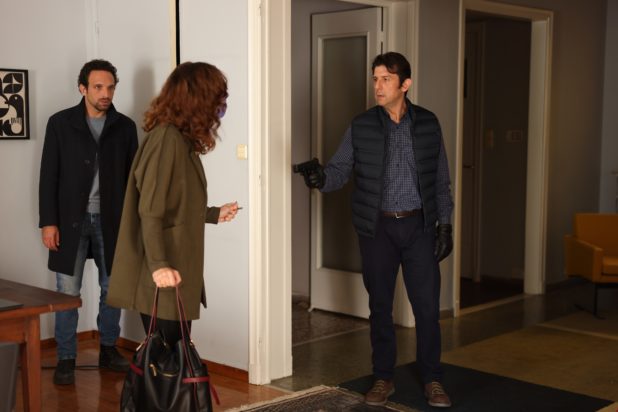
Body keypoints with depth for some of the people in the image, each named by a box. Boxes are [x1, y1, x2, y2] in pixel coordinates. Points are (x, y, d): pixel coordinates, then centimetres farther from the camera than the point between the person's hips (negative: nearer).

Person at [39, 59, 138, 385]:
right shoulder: (60, 123, -2)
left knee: (113, 288, 10)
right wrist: (48, 222, -9)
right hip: (71, 220, -2)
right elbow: (48, 176, -3)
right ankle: (66, 360, 11)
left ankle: (108, 350, 26)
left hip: (111, 220, 2)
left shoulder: (125, 127, 3)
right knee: (68, 292, 1)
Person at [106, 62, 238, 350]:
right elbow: (150, 210, -19)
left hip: (175, 273, 9)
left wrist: (214, 214, 27)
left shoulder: (180, 139, 14)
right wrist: (158, 265, -25)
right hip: (163, 277, -9)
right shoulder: (167, 138, -14)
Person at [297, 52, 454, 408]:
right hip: (377, 228, 0)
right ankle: (384, 378, 22)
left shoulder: (428, 124, 1)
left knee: (428, 306, 2)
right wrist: (321, 178, -28)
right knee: (380, 306, 8)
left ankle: (432, 379, 17)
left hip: (418, 225, 0)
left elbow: (441, 180, 6)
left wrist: (445, 225, 1)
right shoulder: (361, 127, -1)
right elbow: (340, 170, -5)